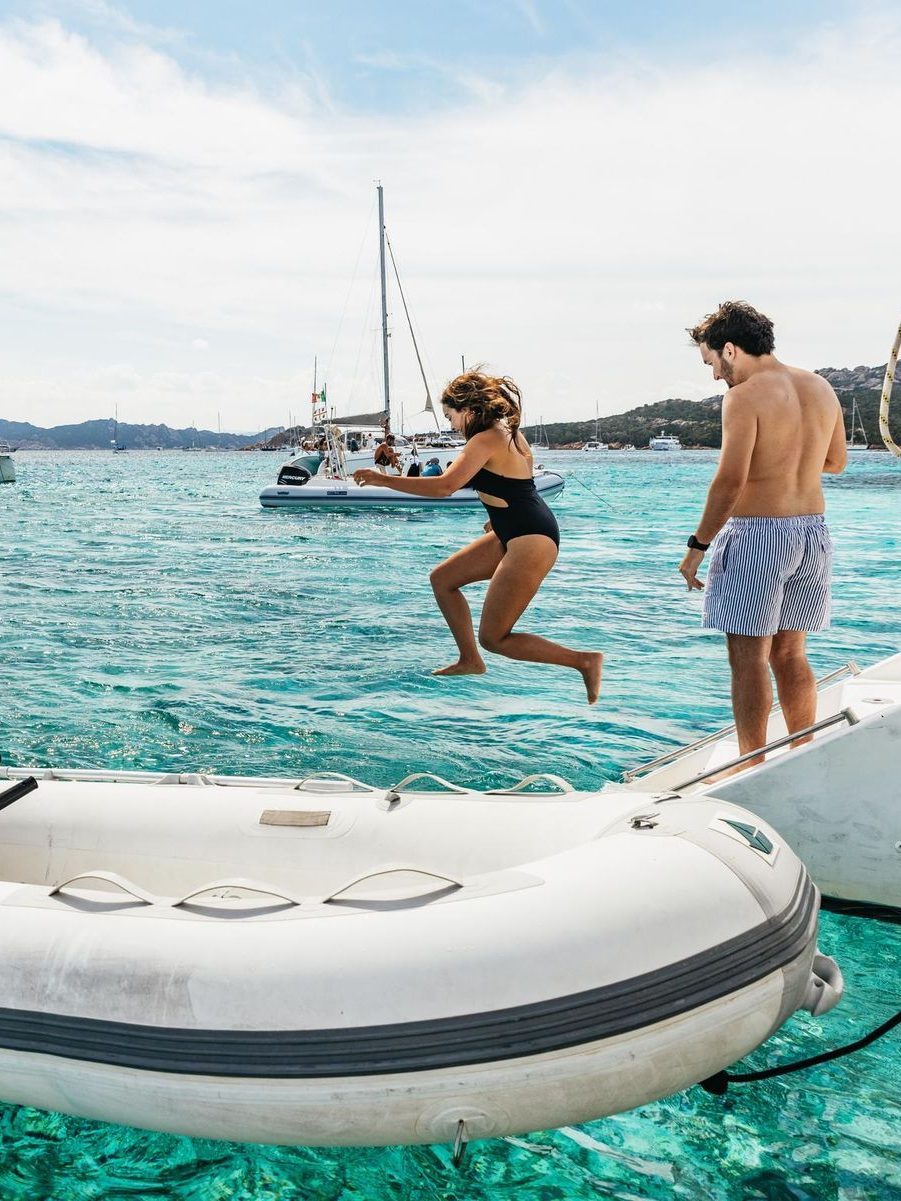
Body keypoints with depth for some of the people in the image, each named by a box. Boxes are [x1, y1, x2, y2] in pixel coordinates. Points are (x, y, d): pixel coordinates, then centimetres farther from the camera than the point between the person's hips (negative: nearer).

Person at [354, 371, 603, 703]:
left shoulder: (485, 440, -17)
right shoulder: (508, 433, 11)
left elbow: (445, 485, -30)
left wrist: (381, 479, -26)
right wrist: (497, 515, 27)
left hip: (530, 541, -10)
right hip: (512, 535, 10)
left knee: (493, 638, -3)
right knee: (442, 578, 15)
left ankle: (585, 660, 0)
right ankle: (470, 661, 23)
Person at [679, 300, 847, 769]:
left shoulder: (745, 396, -12)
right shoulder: (821, 388, 10)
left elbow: (730, 480, -18)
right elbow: (836, 463, 21)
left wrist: (697, 545, -11)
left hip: (757, 533, -7)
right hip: (814, 533, 8)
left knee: (749, 658, 0)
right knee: (790, 653, 16)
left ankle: (752, 769, 5)